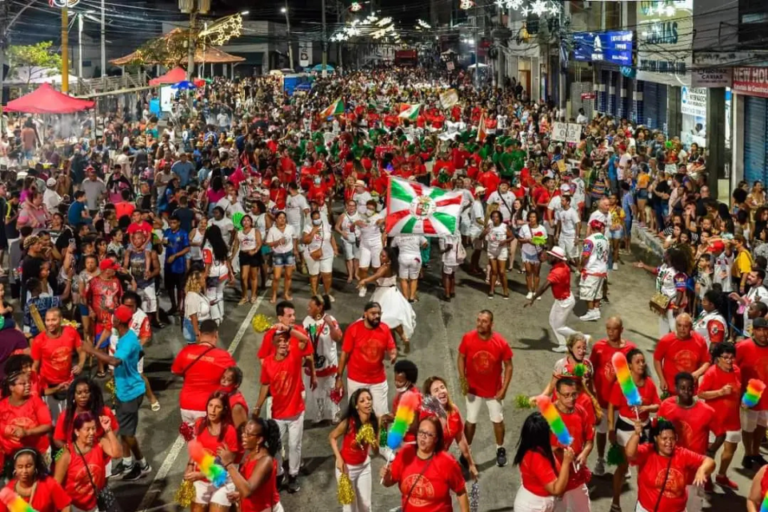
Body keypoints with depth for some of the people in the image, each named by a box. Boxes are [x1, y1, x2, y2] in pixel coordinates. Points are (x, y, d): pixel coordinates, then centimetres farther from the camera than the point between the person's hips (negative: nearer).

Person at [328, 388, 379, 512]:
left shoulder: (374, 422, -16)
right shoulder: (349, 422, -28)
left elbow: (376, 451, -8)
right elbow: (332, 437, -11)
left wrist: (374, 443, -30)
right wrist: (339, 458, -18)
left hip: (364, 465, 4)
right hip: (346, 466, -4)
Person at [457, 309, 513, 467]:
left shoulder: (501, 342, -21)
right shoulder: (468, 338, -19)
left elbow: (508, 366, -10)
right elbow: (461, 358, -4)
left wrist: (504, 389, -12)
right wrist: (463, 379, -16)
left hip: (494, 390, 0)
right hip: (473, 389, 0)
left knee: (497, 420, 15)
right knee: (471, 421, 11)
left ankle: (500, 450, 36)